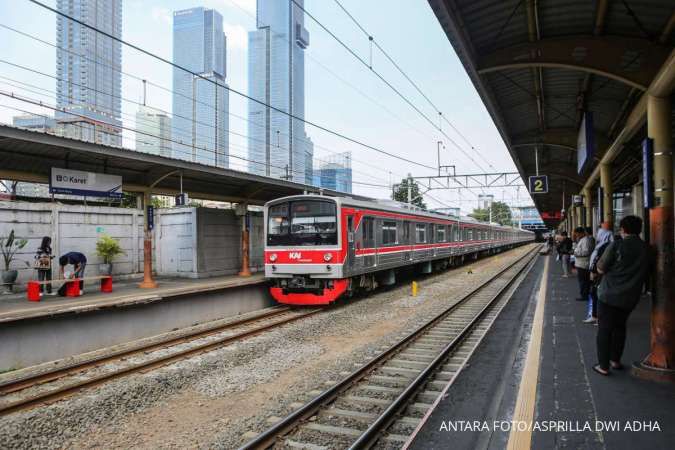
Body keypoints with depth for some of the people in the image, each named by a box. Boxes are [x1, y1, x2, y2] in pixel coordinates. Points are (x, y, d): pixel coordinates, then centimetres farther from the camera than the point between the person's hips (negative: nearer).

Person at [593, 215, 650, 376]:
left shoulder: (616, 246, -14)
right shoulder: (647, 249, 0)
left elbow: (601, 269, -10)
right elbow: (646, 273, 12)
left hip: (608, 295, -4)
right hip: (630, 297, 5)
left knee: (604, 329, 4)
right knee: (620, 327, 22)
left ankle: (603, 366, 7)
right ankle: (615, 360, 30)